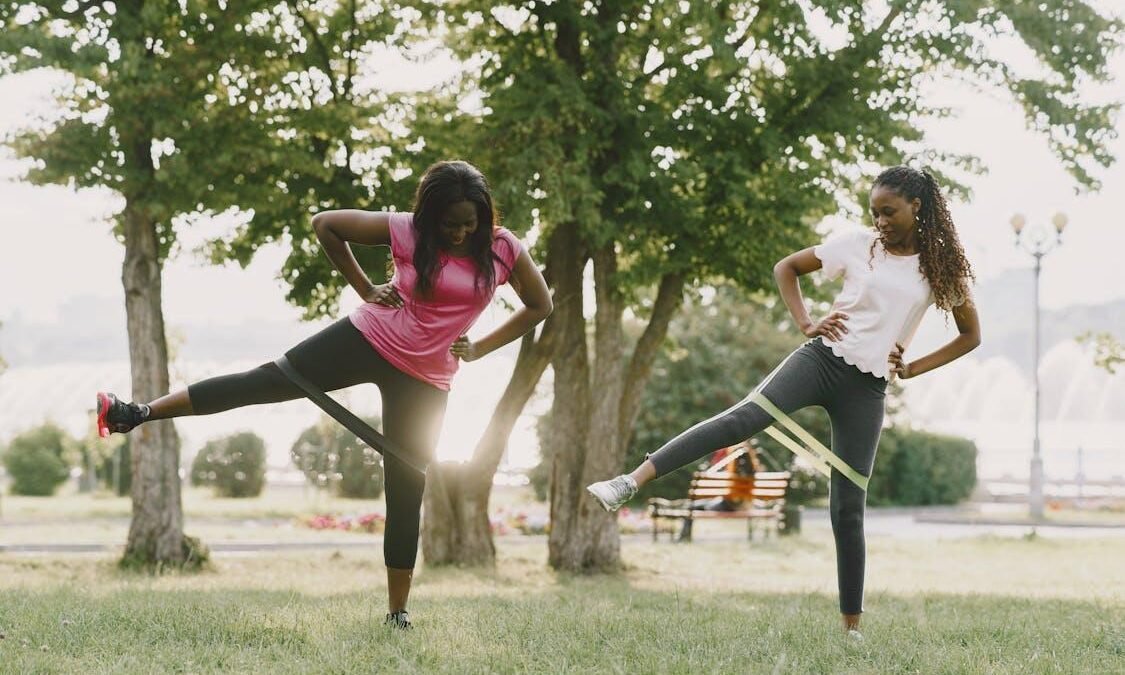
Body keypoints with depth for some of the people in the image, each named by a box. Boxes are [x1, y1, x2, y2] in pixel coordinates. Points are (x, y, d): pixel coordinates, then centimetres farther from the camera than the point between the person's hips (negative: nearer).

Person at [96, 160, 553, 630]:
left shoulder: (503, 248, -7)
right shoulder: (405, 231, -9)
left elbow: (540, 306, 5)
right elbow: (325, 223, -1)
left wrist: (478, 349, -1)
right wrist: (365, 289, -1)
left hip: (424, 380, 0)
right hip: (370, 340, 0)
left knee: (406, 490, 2)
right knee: (269, 381, -7)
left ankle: (397, 612, 11)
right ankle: (138, 413, -5)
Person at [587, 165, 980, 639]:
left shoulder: (940, 268, 5)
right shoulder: (857, 245, 5)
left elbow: (970, 336, 14)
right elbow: (786, 267, 14)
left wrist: (913, 369, 4)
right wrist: (805, 323, 1)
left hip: (868, 389, 1)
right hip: (823, 358, -1)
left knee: (848, 508, 0)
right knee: (747, 416, -27)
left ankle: (852, 625, 9)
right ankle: (631, 482, -37)